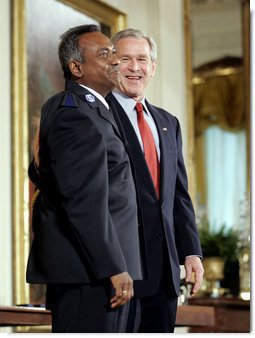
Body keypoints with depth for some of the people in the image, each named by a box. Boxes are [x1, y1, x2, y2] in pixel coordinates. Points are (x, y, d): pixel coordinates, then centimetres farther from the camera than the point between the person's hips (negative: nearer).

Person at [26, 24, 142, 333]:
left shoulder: (60, 106, 16)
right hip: (89, 272, -11)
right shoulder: (77, 115, -18)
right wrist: (114, 268, -23)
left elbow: (41, 174, 24)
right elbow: (85, 201, -23)